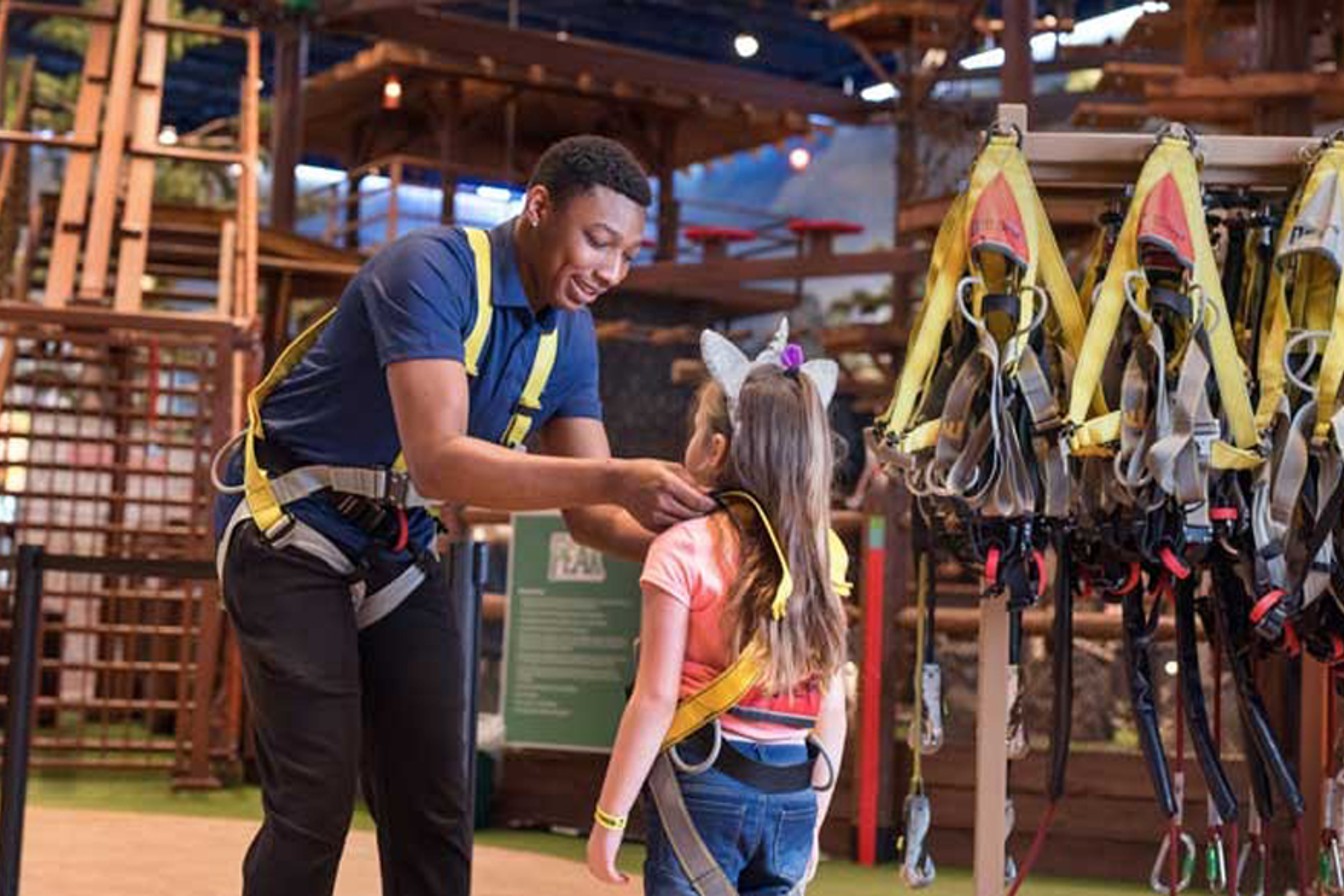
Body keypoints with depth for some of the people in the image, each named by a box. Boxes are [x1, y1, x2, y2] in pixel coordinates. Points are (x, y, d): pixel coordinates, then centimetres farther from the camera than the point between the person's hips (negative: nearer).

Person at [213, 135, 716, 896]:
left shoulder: (572, 335, -1)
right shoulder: (432, 271, -24)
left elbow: (590, 512, -2)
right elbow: (439, 460, -36)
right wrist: (615, 479, -42)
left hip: (401, 549, 7)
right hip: (291, 529, -7)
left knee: (434, 806, 2)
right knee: (316, 799, -12)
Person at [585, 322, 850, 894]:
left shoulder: (684, 547, -7)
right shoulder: (820, 558, 7)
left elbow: (656, 698, -10)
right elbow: (833, 709, 9)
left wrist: (609, 817, -5)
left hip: (703, 783, -5)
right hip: (791, 799, 5)